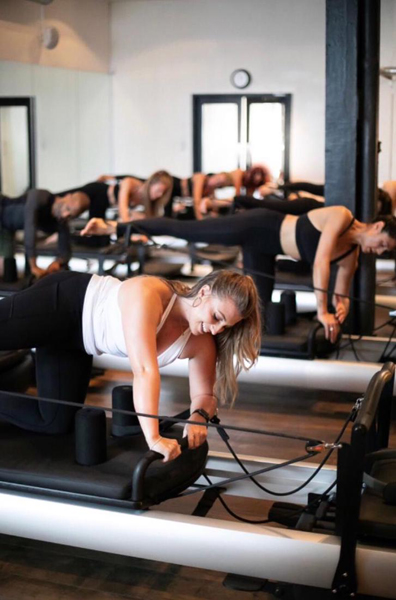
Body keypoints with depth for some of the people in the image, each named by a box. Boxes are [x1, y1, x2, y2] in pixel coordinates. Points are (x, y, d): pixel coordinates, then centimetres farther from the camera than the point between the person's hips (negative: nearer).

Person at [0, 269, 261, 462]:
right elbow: (145, 370, -46)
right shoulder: (147, 294, -40)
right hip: (60, 302, -6)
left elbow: (205, 394, -6)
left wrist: (199, 416, -29)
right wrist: (153, 437, -49)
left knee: (55, 422, 7)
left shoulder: (203, 344, -19)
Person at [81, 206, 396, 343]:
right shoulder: (341, 216, -21)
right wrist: (322, 311, -30)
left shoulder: (353, 253, 2)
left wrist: (339, 309, -12)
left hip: (264, 252, 8)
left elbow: (342, 289, 9)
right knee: (184, 230, -8)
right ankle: (113, 227, 0)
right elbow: (321, 261, -30)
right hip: (258, 227, -8)